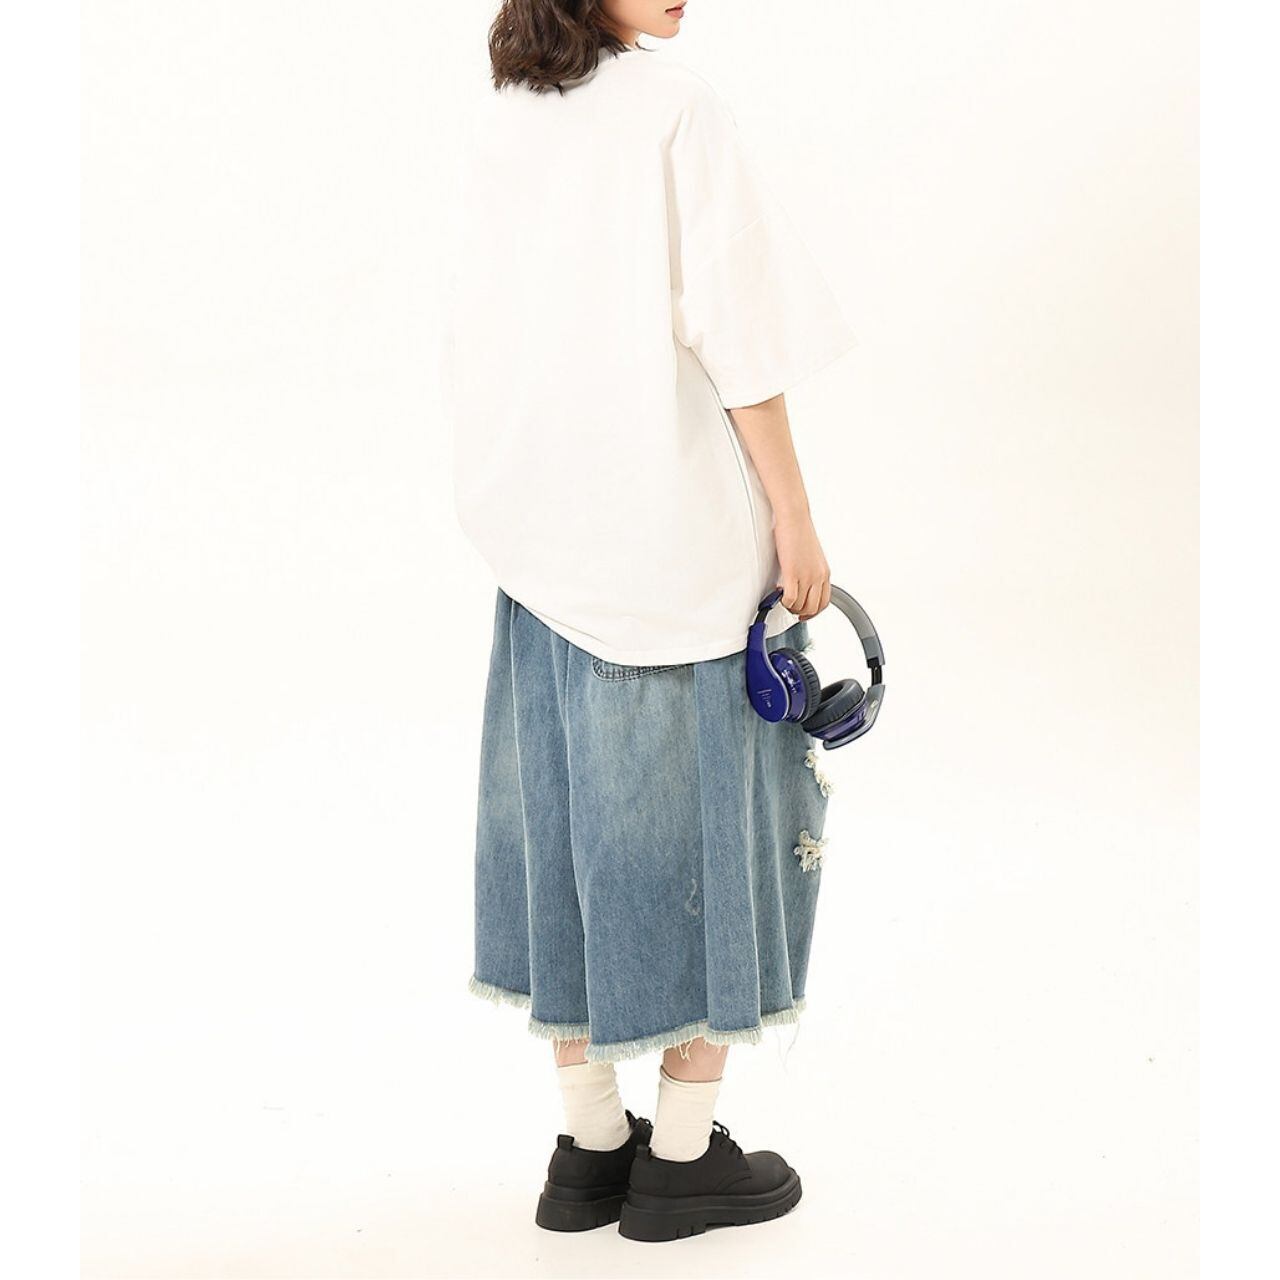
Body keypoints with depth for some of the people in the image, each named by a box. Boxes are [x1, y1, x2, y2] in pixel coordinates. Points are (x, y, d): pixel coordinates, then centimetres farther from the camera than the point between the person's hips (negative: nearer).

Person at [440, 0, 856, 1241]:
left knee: (568, 811, 12)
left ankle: (589, 1144, 20)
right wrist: (794, 518, -8)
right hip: (689, 532, -6)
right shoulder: (678, 112, -13)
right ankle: (681, 1152, 15)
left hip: (546, 538, 6)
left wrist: (524, 511, 17)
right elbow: (738, 338, -15)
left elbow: (473, 347, 8)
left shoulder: (497, 126, 5)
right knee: (708, 814, 7)